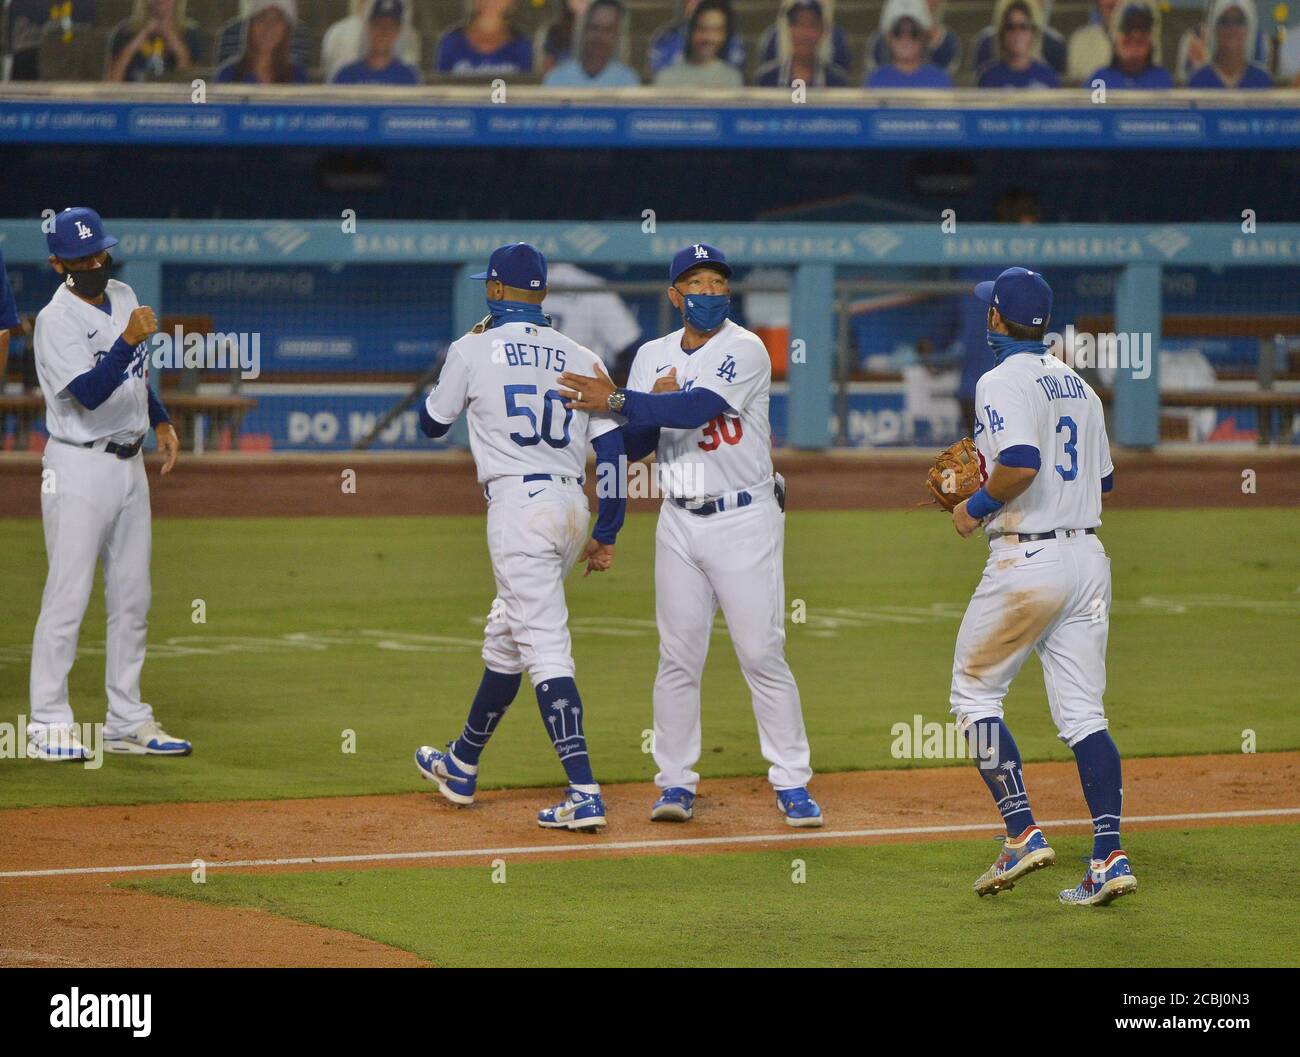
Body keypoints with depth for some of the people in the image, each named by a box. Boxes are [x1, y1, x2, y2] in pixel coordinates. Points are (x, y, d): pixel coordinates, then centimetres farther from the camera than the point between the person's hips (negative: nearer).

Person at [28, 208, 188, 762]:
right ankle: (48, 726, -4)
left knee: (132, 598, 10)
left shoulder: (122, 296, 9)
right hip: (79, 467, -8)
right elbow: (90, 393, -27)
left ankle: (126, 721, 16)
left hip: (129, 463, 8)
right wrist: (129, 340, -36)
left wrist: (160, 420, 14)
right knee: (68, 596, -8)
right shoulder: (57, 320, -16)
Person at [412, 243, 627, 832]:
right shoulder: (582, 359, 11)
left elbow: (432, 424, 15)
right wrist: (607, 534, 12)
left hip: (518, 503, -6)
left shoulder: (474, 351, 0)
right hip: (572, 509, 6)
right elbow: (613, 449, 6)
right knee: (505, 635, 22)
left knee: (545, 648, -10)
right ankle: (461, 769, 37)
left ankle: (584, 793, -22)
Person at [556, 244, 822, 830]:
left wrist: (617, 401, -29)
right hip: (679, 524, 4)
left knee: (763, 655, -5)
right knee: (678, 658, 3)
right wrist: (651, 405, -13)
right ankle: (676, 782, 9)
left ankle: (791, 783, 0)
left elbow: (697, 408, -25)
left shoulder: (745, 350, -9)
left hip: (745, 521, -4)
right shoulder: (652, 357, 9)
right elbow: (632, 447, 6)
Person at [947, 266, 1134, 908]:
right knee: (1082, 714, 5)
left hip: (1026, 560, -7)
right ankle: (1109, 857, -5)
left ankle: (1023, 833, -3)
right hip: (1088, 557, 7)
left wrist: (976, 507, -11)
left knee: (974, 693, 7)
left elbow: (1021, 463, -26)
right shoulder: (1078, 386, 15)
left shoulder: (1002, 382, -10)